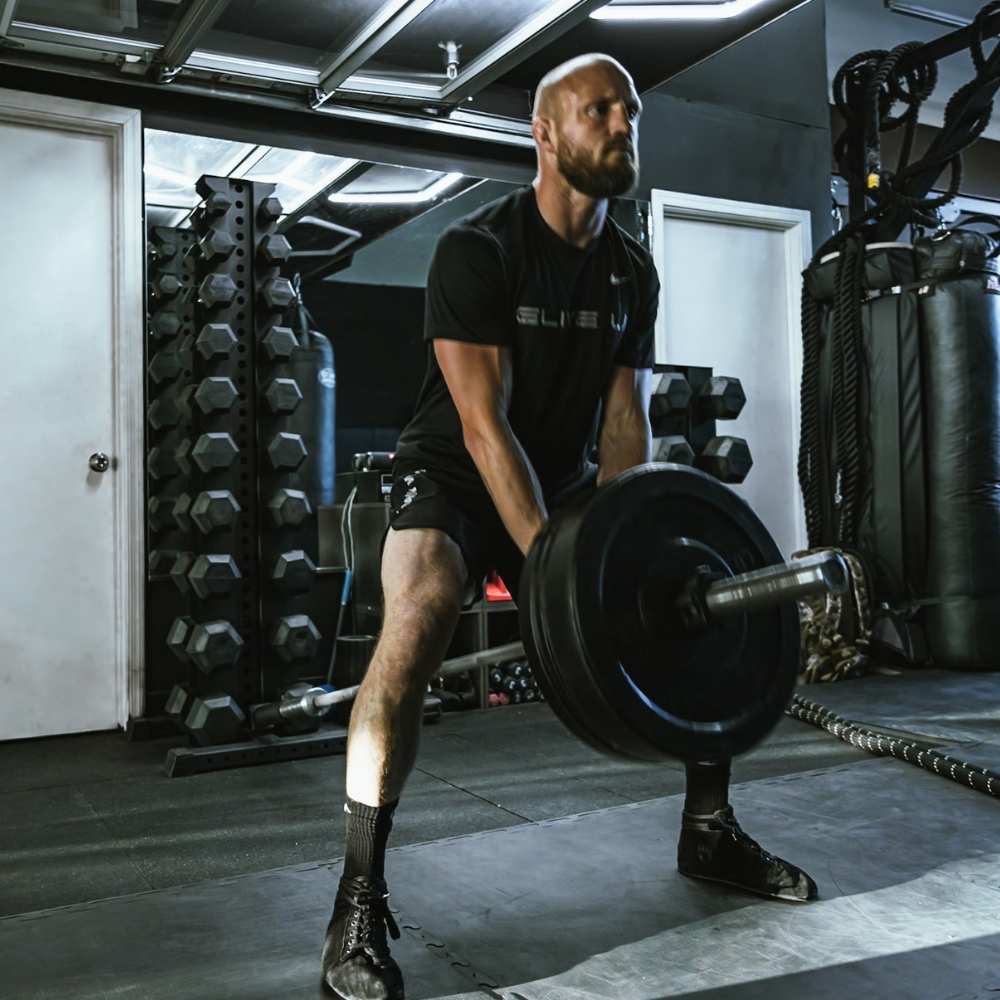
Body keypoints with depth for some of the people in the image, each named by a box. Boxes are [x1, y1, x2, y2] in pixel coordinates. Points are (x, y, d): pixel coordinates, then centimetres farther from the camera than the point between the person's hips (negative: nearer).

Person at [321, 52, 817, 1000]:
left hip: (564, 482, 7)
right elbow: (483, 423, -26)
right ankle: (359, 902, -25)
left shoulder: (632, 271, 2)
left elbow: (624, 421, 0)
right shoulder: (476, 248, -18)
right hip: (454, 476, -6)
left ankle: (709, 832, 19)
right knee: (419, 616, -38)